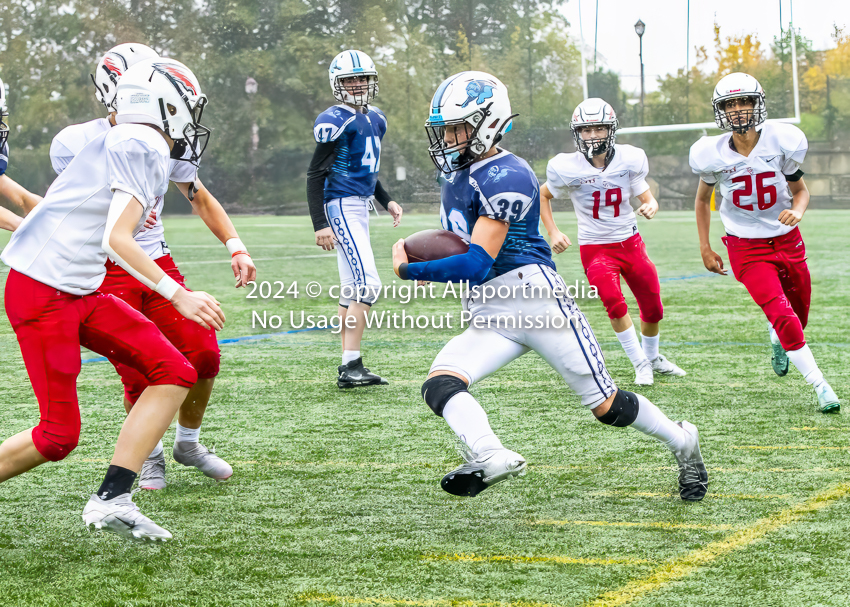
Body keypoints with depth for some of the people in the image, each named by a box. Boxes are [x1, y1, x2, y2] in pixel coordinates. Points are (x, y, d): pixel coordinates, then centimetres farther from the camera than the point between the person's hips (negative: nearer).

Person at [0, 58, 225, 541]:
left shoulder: (120, 144, 15)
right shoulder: (143, 148, -13)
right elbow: (117, 240, -20)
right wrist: (178, 295, -21)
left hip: (80, 292, 10)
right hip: (43, 293, -10)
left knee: (176, 373, -1)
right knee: (59, 436, -6)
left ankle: (111, 500, -2)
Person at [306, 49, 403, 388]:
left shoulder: (375, 119, 14)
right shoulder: (336, 122, -13)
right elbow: (315, 174, -13)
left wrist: (386, 201, 17)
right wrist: (320, 224, -18)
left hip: (361, 207, 10)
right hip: (341, 206, -10)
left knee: (352, 289, 11)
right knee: (367, 284, -18)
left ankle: (350, 367, 14)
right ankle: (350, 366, -18)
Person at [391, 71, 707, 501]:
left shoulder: (505, 177, -16)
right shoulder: (456, 174, 13)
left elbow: (476, 265, -20)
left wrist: (408, 269, -11)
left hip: (535, 299, -8)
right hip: (488, 317, 8)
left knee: (606, 406, 1)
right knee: (439, 385, -21)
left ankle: (680, 441, 26)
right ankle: (490, 457, -44)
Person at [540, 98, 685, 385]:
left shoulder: (629, 160, -9)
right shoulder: (567, 168, -14)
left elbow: (646, 196, 0)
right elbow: (543, 195, 5)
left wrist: (650, 206, -24)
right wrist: (553, 233, -4)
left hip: (630, 242, 3)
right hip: (595, 248, -3)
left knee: (652, 308, 11)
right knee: (614, 301, -26)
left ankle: (652, 357, 40)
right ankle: (640, 364, -10)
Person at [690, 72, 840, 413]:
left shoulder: (782, 142, -11)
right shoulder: (712, 154, -11)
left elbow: (800, 190, 3)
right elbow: (703, 199, 8)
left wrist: (797, 211, -20)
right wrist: (705, 248, 7)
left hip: (786, 240, 2)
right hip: (746, 247, -2)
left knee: (798, 317, 14)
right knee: (785, 318, -18)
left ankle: (777, 341, 52)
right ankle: (821, 388, -12)